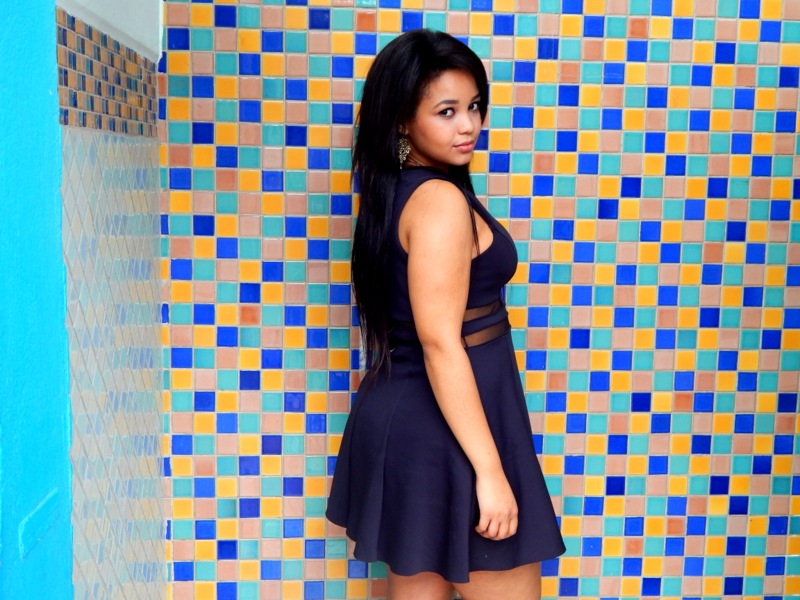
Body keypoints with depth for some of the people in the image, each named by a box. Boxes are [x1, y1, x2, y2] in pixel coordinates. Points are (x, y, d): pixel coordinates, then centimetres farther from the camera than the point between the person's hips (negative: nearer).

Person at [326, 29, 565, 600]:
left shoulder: (397, 191, 10)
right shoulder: (440, 199, -18)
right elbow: (440, 344, -23)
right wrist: (490, 469, -21)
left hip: (403, 418, 9)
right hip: (446, 430, -9)